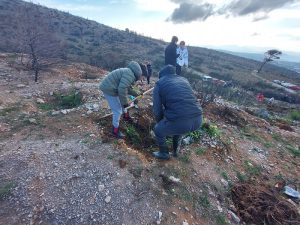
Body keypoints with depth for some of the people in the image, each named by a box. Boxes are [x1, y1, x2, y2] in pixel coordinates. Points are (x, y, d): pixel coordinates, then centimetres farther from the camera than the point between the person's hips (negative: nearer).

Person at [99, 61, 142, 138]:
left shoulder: (128, 72, 15)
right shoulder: (130, 75, -18)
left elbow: (127, 88, 25)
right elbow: (122, 89, -29)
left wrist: (136, 94, 31)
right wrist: (125, 102, -19)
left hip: (108, 87, 11)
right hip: (109, 90, -11)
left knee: (121, 103, 27)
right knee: (117, 110, -4)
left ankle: (126, 116, 51)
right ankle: (115, 131, 12)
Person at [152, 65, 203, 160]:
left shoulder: (159, 83, 9)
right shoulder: (184, 80, 23)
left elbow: (157, 110, 4)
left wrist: (160, 122, 26)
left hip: (179, 122, -6)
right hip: (197, 120, 6)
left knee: (158, 130, 25)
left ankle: (164, 154, 44)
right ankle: (176, 151, 51)